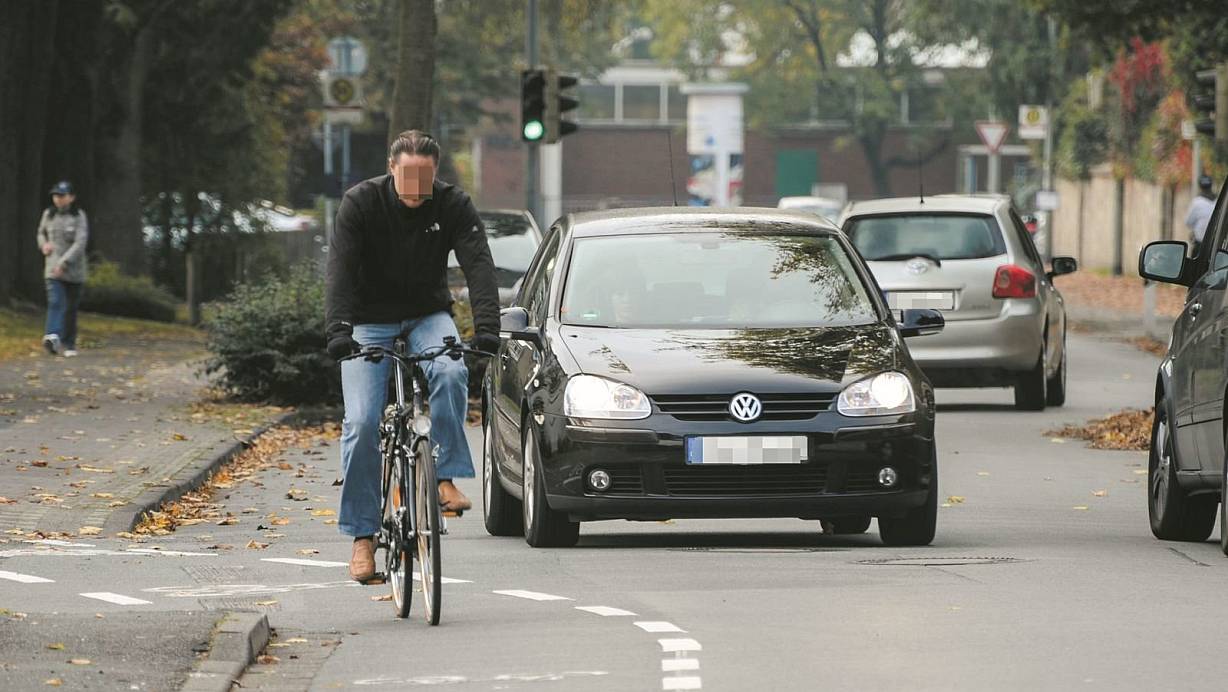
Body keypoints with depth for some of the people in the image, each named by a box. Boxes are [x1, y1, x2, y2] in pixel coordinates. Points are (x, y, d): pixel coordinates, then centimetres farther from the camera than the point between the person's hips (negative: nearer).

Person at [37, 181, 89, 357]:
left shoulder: (79, 217, -7)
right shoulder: (48, 214, 5)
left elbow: (80, 243, -17)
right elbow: (42, 232, 24)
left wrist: (64, 263, -25)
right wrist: (43, 245, 1)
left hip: (74, 270, -1)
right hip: (53, 269, 1)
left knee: (71, 308, 7)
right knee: (55, 302, -19)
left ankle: (69, 344, 20)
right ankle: (53, 337, -37)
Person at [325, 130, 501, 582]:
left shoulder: (453, 206, -12)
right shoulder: (361, 203, -15)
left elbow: (479, 266, -21)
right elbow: (340, 270, -24)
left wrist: (486, 327, -37)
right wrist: (338, 329, -39)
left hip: (427, 316, 1)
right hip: (369, 323, -1)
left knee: (450, 374, -33)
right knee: (362, 423, -14)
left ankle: (445, 479, -24)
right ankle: (363, 537, -8)